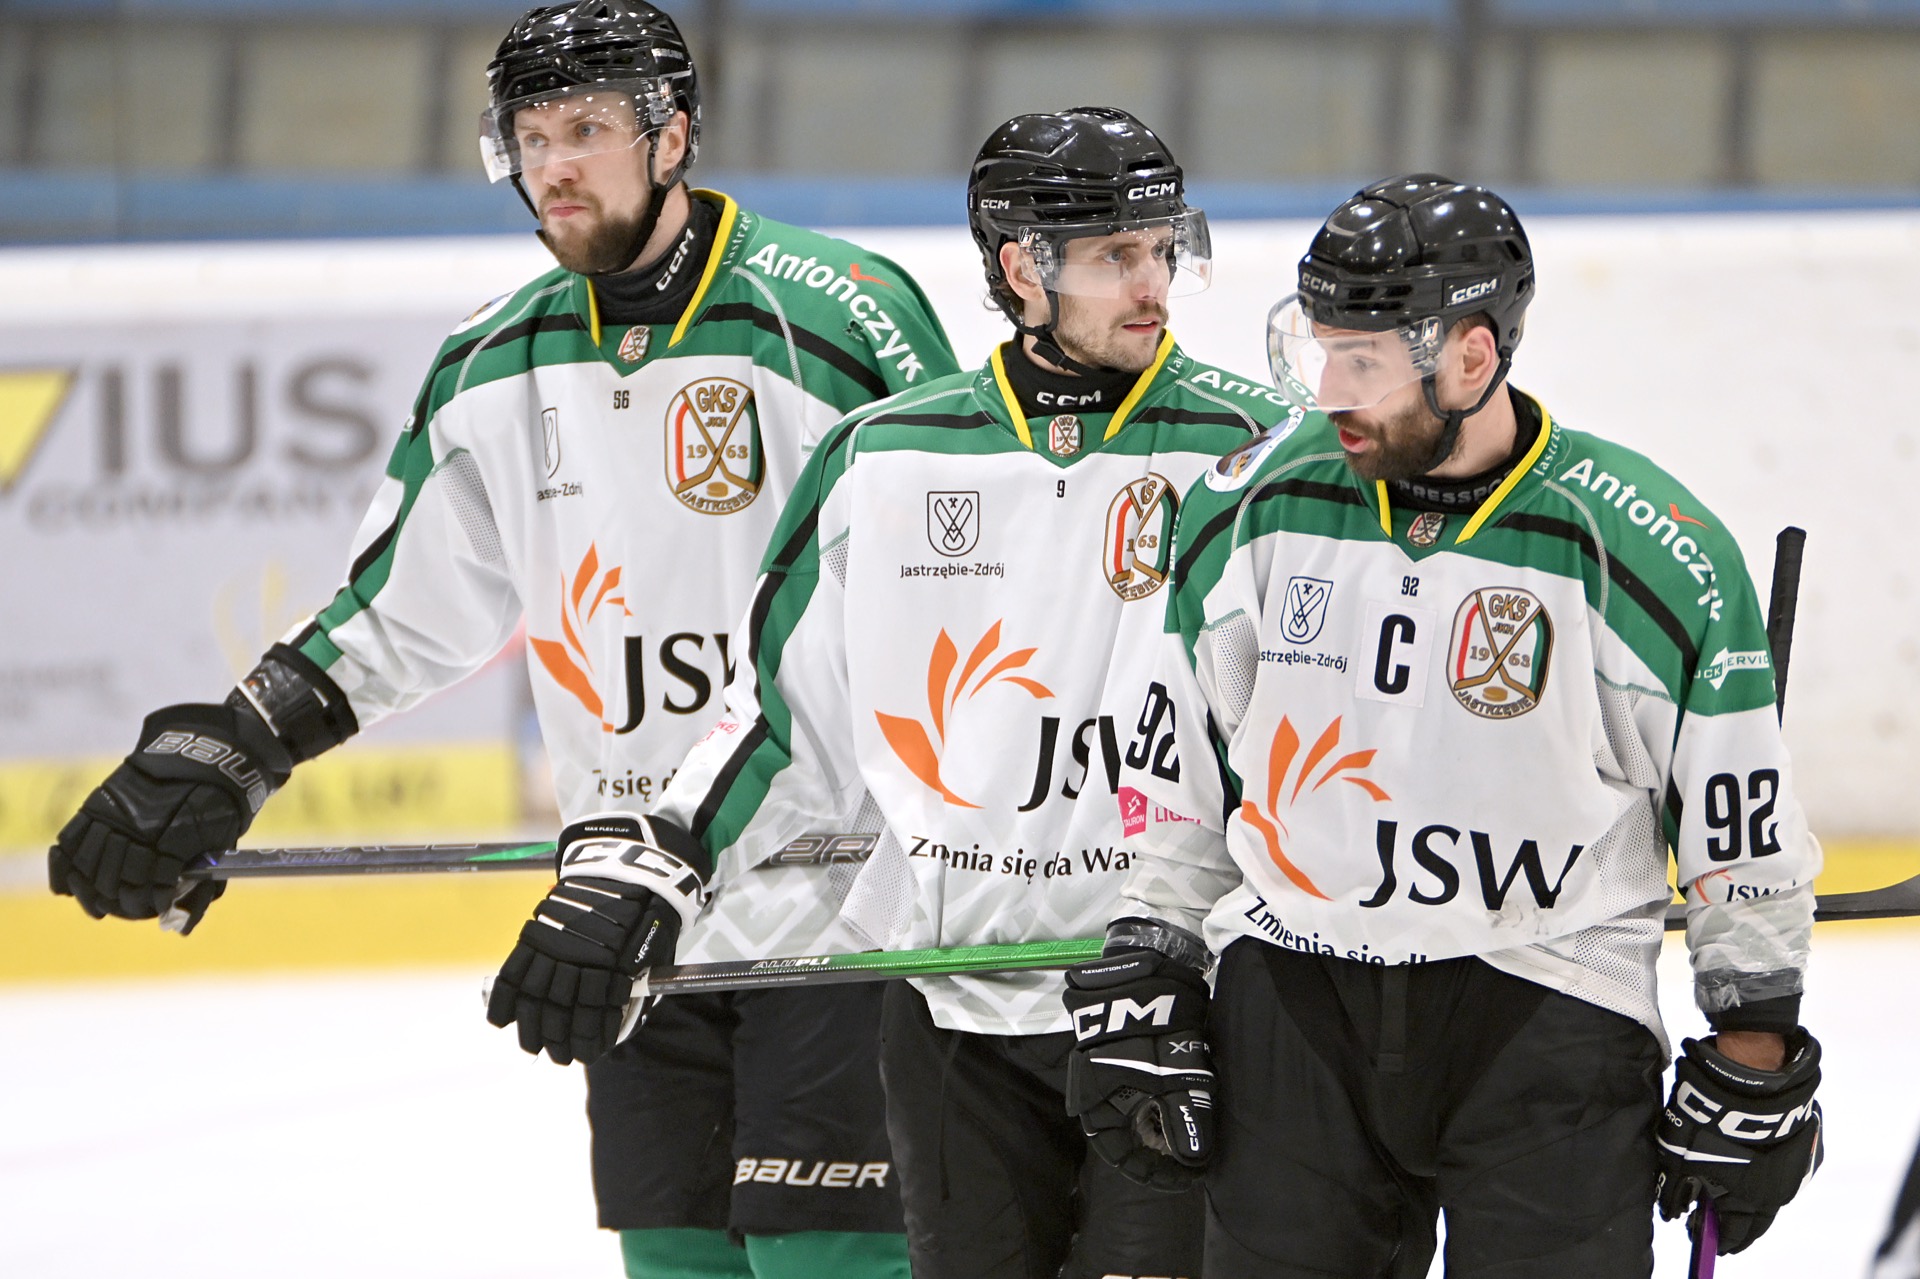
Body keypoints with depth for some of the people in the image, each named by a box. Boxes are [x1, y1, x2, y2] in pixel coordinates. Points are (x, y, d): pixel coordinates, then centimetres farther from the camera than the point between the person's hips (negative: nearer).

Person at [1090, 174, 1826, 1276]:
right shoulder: (1258, 513, 1)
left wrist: (1752, 1063, -1)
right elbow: (1181, 770, 13)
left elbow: (1747, 846, -3)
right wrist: (1150, 978, 10)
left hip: (1546, 1015, -3)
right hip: (1295, 995, 3)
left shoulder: (1648, 552, -11)